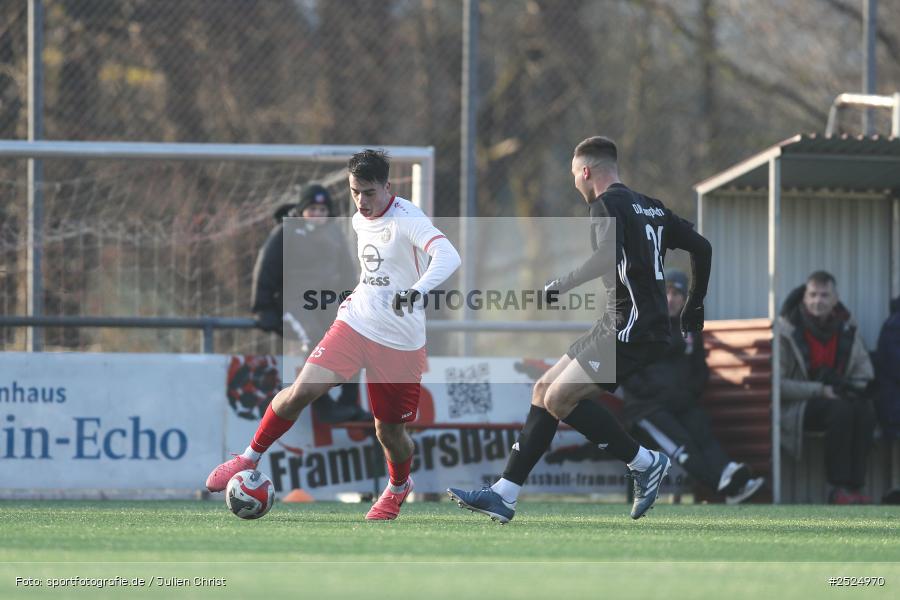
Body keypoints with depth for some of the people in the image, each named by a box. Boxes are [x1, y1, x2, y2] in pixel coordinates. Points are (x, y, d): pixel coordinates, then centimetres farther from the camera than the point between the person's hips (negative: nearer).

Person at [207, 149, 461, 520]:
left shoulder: (406, 219, -17)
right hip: (356, 323, 5)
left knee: (390, 431, 6)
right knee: (302, 391, -14)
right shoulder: (360, 220, 6)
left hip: (400, 343, -5)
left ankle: (398, 487, 39)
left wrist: (417, 290, -50)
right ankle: (250, 458, 3)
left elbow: (448, 256, -35)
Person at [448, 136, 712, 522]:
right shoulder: (650, 207, 18)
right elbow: (701, 247, 22)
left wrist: (563, 285, -14)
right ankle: (504, 494, 7)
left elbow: (607, 256, -26)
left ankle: (644, 463, -6)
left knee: (560, 399, -16)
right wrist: (694, 305, 33)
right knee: (544, 391, 9)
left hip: (632, 327, -10)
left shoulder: (607, 204, -8)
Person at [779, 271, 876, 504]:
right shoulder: (786, 330, -9)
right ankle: (840, 488, -30)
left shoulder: (847, 328, 6)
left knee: (866, 411, -28)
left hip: (833, 397, 5)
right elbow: (778, 384, -13)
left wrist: (850, 388, -13)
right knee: (841, 411, -34)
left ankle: (853, 487, -30)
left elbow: (864, 376, 11)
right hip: (796, 406, -5)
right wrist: (820, 390, -21)